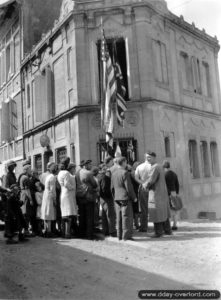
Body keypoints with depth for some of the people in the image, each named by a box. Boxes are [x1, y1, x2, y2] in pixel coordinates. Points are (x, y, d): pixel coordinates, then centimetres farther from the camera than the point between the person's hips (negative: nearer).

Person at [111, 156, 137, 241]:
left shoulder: (114, 173, 10)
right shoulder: (125, 172, -14)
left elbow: (112, 187, 15)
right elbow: (129, 187, -16)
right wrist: (134, 197, -6)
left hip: (117, 198, 7)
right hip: (125, 198, -7)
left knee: (119, 217, 12)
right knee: (127, 217, -1)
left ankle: (120, 235, 18)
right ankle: (126, 235, 2)